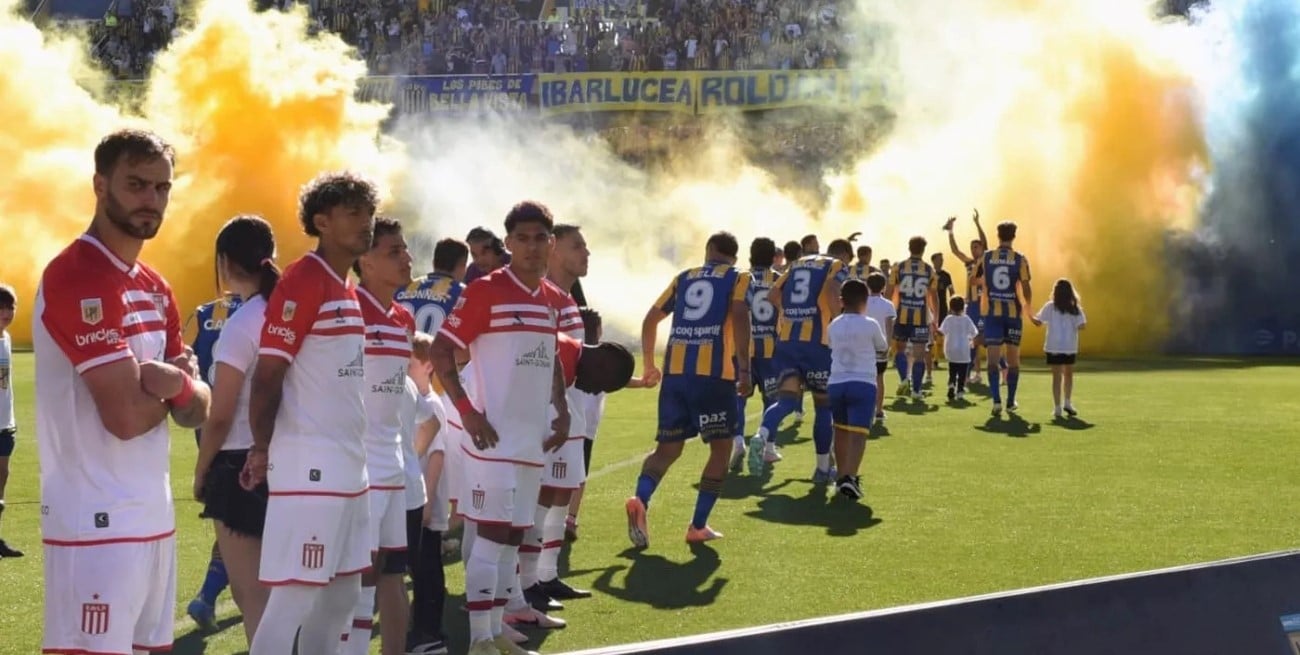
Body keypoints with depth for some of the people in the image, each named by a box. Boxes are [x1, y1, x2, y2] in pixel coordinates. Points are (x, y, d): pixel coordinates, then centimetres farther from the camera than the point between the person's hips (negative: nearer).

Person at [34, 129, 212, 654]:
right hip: (98, 522, -9)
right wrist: (168, 387, -1)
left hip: (155, 515, 9)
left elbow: (196, 411, 11)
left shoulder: (156, 289, 14)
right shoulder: (76, 278, -15)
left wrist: (181, 384, -12)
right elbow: (128, 415, -22)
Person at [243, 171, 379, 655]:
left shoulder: (348, 291, 15)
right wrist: (262, 449, -16)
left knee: (341, 595, 13)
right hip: (309, 466, -9)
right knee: (294, 597, -7)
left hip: (348, 466, 9)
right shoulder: (302, 282, -12)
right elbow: (267, 374, -15)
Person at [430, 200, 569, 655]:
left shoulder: (551, 299, 12)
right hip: (494, 437, -7)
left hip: (533, 437, 7)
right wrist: (467, 411, -17)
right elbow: (440, 352, -10)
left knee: (515, 536, 13)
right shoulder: (485, 291, -10)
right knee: (491, 535, -6)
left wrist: (562, 412, 12)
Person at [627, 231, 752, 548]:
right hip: (714, 373, -4)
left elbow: (651, 319, 18)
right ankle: (698, 526, 4)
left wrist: (649, 364, 30)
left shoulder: (683, 278, 20)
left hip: (675, 371, 4)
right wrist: (744, 368, -14)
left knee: (668, 447, 11)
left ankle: (640, 500, -16)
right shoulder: (738, 278, 8)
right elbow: (739, 317, -11)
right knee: (721, 447, 9)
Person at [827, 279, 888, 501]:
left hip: (836, 384, 4)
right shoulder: (870, 325, -3)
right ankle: (849, 477, -29)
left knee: (841, 432, 21)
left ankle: (843, 476, 31)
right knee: (858, 434, -10)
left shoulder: (833, 326, 7)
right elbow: (883, 347, 14)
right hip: (863, 384, -4)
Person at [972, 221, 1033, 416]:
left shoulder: (986, 258, 1)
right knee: (1013, 358, 12)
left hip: (992, 312, 0)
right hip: (1013, 312, 0)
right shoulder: (1020, 260, -4)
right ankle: (1011, 402, 16)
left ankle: (996, 400, -20)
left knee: (993, 358, -4)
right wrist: (1029, 305, 12)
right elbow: (1026, 287, -7)